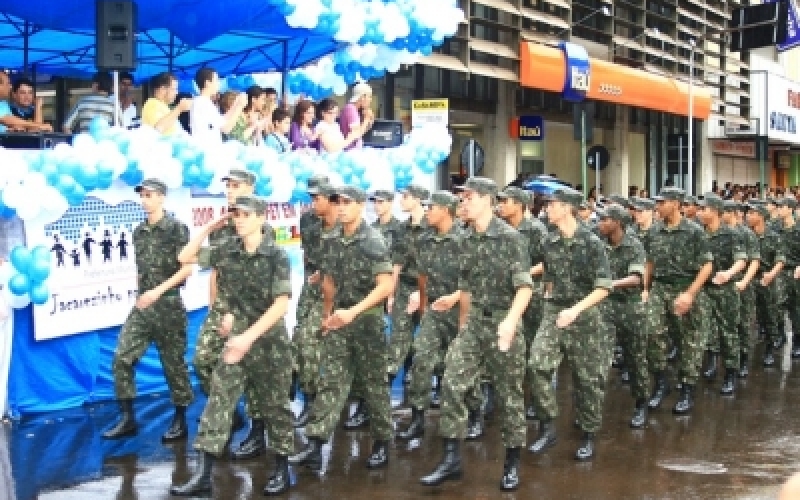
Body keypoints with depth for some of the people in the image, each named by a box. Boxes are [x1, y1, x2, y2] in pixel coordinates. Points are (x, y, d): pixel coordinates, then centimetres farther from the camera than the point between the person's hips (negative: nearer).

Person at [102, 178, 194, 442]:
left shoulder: (176, 228, -8)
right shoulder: (139, 231, 11)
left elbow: (187, 269, -13)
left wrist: (158, 291, -20)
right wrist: (141, 294, 13)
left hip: (168, 305, -6)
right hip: (142, 306, 6)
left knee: (173, 363, 3)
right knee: (122, 358, -2)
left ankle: (180, 421, 15)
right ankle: (128, 419, 6)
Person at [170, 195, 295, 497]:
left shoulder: (276, 256, -12)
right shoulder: (226, 251, 1)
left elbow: (281, 304, -19)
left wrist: (249, 336, -23)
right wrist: (207, 229, 5)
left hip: (270, 338, -4)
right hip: (237, 337, 4)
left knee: (274, 405, 7)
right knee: (219, 399, -4)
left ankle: (282, 469, 22)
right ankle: (203, 474, -6)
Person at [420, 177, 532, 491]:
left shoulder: (510, 237, -12)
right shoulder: (468, 241, 7)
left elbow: (525, 286, -17)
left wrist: (512, 320, -30)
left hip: (504, 323, -5)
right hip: (474, 322, 5)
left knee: (509, 393, 4)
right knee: (452, 383, -7)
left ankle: (512, 463, 18)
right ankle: (451, 458, 0)